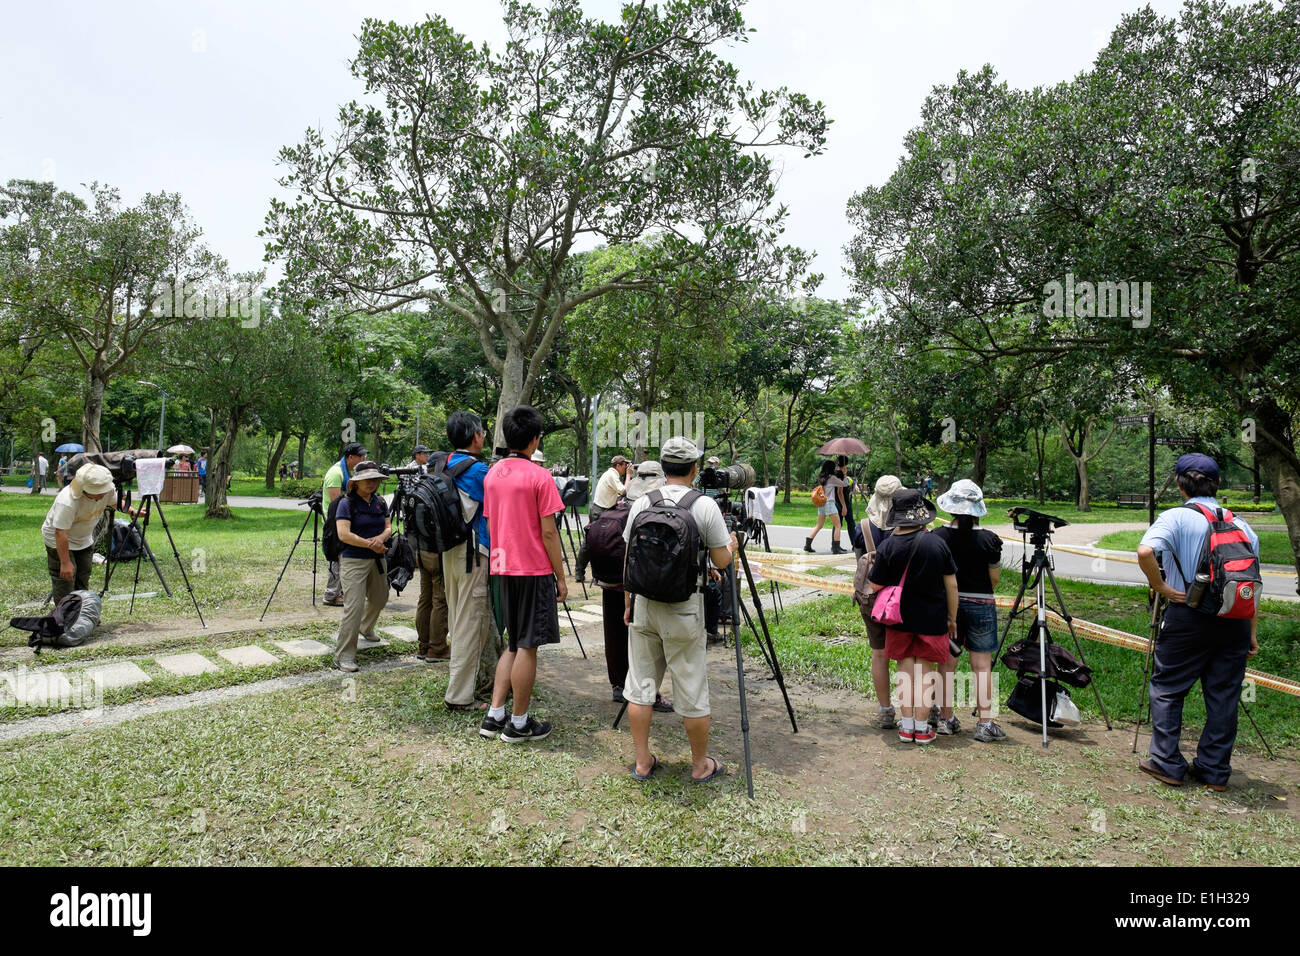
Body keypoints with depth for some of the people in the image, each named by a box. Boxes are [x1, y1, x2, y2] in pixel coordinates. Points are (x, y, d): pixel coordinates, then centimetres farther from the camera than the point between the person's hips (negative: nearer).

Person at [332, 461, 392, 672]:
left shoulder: (380, 502, 9)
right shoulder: (347, 503, -9)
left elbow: (388, 527, 7)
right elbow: (344, 534, -18)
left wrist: (381, 537, -15)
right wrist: (370, 544, -17)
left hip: (377, 560, 7)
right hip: (353, 561, -7)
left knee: (379, 599, 23)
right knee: (354, 606, -13)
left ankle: (366, 628, 54)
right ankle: (343, 655, -6)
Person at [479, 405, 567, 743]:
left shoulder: (492, 474, 8)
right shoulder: (539, 476, -12)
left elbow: (490, 524, 13)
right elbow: (548, 532, -13)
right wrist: (561, 577, -6)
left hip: (503, 568, 7)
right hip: (534, 570, -7)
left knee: (514, 644, 17)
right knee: (528, 646, 2)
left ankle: (494, 716, 18)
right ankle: (518, 724, 10)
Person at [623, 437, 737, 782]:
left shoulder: (641, 503, 1)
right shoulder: (705, 506, -8)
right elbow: (722, 560, -2)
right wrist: (733, 544, 19)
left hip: (643, 607, 3)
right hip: (684, 611, -3)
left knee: (640, 686, 13)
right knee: (692, 692, 8)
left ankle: (642, 762, 22)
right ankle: (701, 765, 22)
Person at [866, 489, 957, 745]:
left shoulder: (888, 546, -12)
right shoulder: (937, 543, -9)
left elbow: (875, 586, -8)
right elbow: (951, 584, -3)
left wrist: (870, 568, 12)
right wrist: (952, 618, 8)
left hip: (900, 618, 0)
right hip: (932, 618, 0)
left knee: (905, 669, 12)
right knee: (924, 670, 10)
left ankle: (907, 726, 15)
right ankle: (922, 728, 14)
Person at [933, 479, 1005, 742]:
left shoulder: (938, 536, -8)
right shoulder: (989, 540, -11)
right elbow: (994, 578, 0)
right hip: (980, 605, -2)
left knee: (947, 663, 10)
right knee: (982, 665, 6)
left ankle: (946, 719, 19)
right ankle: (985, 723, 10)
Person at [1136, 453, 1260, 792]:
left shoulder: (1175, 517, -7)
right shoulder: (1240, 524, 9)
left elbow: (1145, 552, -26)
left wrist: (1162, 587, -10)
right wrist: (1252, 633, 16)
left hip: (1189, 617, -5)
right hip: (1234, 621, 5)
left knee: (1166, 689, 8)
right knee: (1224, 697, 12)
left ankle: (1167, 763, 10)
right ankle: (1215, 770, 19)